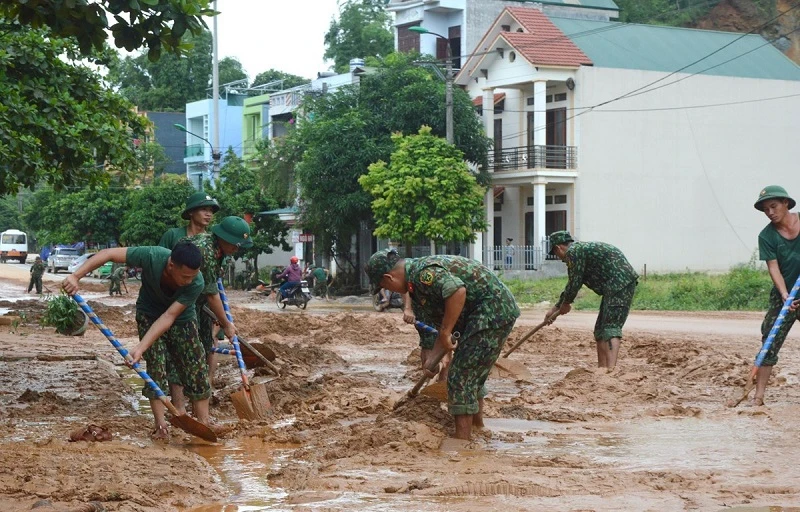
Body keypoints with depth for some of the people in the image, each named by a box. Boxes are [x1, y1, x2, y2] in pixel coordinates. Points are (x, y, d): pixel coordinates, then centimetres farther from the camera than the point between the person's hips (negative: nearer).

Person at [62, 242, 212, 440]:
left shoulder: (197, 283, -35)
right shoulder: (152, 256, -38)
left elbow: (169, 316, -35)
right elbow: (108, 254, -32)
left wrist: (141, 348, -41)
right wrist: (75, 276, -41)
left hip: (182, 318, 1)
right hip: (149, 314, -1)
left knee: (197, 368, -4)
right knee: (156, 366, -11)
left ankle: (204, 423, 4)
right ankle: (160, 425, -7)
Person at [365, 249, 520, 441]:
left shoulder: (422, 272, -19)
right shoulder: (415, 287, 14)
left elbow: (457, 290, -34)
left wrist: (445, 333, -27)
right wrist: (431, 358, 6)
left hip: (493, 308, -11)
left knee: (461, 377, -7)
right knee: (472, 375, 23)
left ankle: (462, 441, -4)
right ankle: (477, 428, 35)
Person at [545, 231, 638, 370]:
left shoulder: (573, 252, -8)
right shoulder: (581, 249, 24)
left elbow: (575, 283, -8)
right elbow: (572, 284, 33)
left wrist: (565, 303, 10)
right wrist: (555, 308, 39)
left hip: (620, 284, -10)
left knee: (611, 327, -18)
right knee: (601, 328, 14)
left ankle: (611, 369, -29)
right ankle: (602, 368, 17)